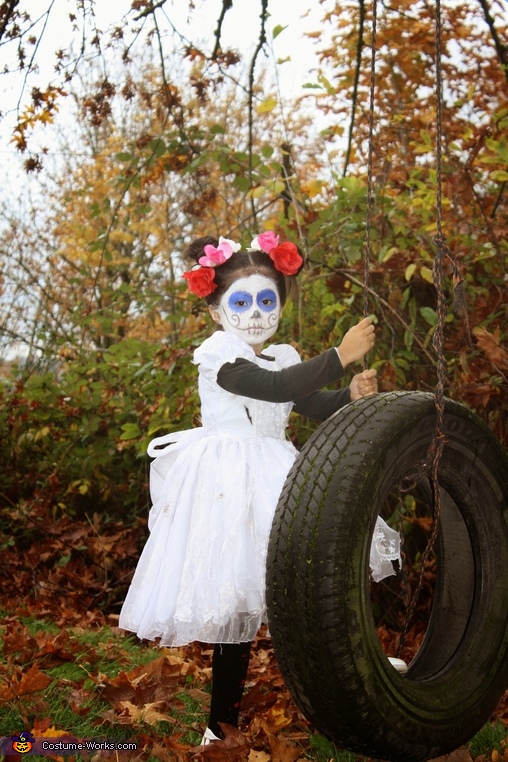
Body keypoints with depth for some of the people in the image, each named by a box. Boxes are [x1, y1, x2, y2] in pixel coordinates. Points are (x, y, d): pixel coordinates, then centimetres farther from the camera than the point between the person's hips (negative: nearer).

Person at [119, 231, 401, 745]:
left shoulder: (285, 359, 15)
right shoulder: (219, 355, -9)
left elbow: (318, 407, 11)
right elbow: (274, 387, -26)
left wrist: (353, 395, -10)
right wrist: (340, 355, -28)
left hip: (275, 480, 7)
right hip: (228, 487, -7)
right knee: (235, 597, -7)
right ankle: (223, 722, 5)